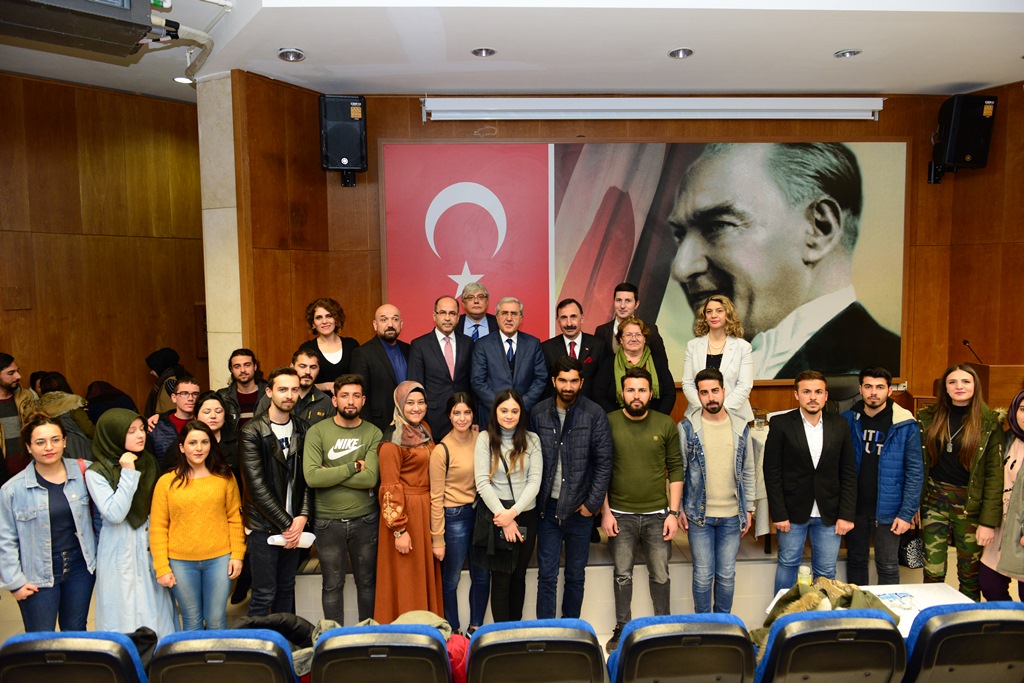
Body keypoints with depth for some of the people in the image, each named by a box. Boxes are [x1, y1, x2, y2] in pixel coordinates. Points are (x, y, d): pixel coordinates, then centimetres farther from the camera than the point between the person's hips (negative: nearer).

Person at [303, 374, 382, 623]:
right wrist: (353, 467, -16)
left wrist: (330, 474, -15)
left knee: (367, 582, 15)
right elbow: (311, 477, -19)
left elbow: (370, 478, -16)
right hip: (328, 521, -1)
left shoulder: (373, 433, -4)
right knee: (333, 585, 12)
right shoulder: (317, 432, -6)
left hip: (365, 519, 1)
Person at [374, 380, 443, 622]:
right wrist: (399, 530, -19)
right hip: (404, 511, -8)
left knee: (427, 572, 16)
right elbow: (390, 489, -17)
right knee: (406, 578, 3)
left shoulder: (425, 430, 9)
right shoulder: (393, 441, -15)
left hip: (427, 509, 8)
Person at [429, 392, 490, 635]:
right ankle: (453, 631, 29)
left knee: (482, 576, 15)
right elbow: (436, 498, -10)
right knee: (451, 580, 10)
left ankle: (476, 627, 34)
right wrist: (437, 539, -8)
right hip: (455, 517, -5)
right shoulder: (442, 450, -14)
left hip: (480, 512, 5)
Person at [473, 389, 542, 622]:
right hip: (495, 516, -2)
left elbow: (535, 481, -4)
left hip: (525, 516, 2)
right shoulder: (485, 438, -3)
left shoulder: (532, 439, 2)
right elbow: (482, 483, -9)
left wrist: (513, 513, -15)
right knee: (501, 579, 2)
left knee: (519, 576, 12)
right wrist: (503, 518, -13)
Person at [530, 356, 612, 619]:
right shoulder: (539, 413, -1)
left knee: (576, 575, 13)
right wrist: (536, 499, -1)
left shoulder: (595, 414, -8)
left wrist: (593, 503, -9)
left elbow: (604, 462, -6)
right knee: (546, 575, 6)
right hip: (548, 506, 1)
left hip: (579, 508, -1)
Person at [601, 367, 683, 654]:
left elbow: (676, 469, 2)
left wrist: (674, 512, -2)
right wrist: (605, 511, -3)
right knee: (622, 575, 9)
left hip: (657, 514, 1)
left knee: (660, 575, 9)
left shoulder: (665, 424, -1)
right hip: (620, 515, 0)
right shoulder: (609, 423, -4)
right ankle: (622, 628, 26)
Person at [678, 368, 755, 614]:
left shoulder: (741, 426, 1)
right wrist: (678, 509, -4)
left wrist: (748, 509, 6)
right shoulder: (687, 427, -6)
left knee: (727, 574, 12)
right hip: (699, 514, -2)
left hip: (732, 515, 2)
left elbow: (748, 471, 8)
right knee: (703, 574, 6)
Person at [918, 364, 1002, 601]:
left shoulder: (989, 422, -3)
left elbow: (995, 474, -7)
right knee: (932, 572, 4)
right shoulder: (928, 417, 4)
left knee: (970, 575, 8)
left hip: (970, 504, -2)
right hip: (934, 500, 2)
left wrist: (989, 521, -12)